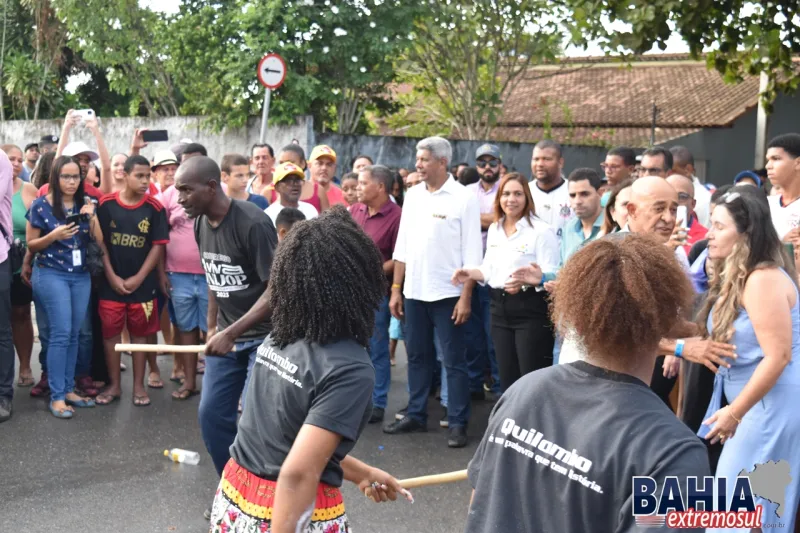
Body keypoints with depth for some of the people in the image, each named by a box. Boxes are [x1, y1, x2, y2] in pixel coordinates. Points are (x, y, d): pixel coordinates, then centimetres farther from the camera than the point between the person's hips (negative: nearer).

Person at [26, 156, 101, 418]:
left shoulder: (84, 205, 6)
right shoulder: (41, 205, -6)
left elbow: (99, 240, 2)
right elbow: (31, 245, -3)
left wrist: (92, 216, -13)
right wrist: (55, 235, -19)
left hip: (81, 276, 5)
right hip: (51, 275, -5)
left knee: (74, 334, 6)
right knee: (61, 333, -10)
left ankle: (68, 389, 15)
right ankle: (56, 396, -4)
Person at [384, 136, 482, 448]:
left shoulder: (463, 198, -7)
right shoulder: (413, 196, 9)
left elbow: (471, 254, -9)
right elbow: (402, 247, 12)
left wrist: (466, 297, -14)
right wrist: (396, 288, 9)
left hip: (447, 294, -5)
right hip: (414, 292, 5)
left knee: (453, 361, 1)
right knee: (417, 357, 14)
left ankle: (458, 424, 9)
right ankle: (416, 415, 25)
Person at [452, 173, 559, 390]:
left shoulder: (541, 231, -10)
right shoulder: (494, 230, 12)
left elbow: (551, 275, -15)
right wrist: (471, 274, 0)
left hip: (531, 310, -7)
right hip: (500, 308, 7)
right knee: (507, 378, 14)